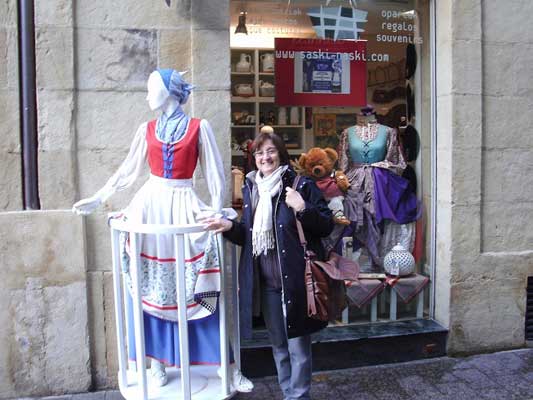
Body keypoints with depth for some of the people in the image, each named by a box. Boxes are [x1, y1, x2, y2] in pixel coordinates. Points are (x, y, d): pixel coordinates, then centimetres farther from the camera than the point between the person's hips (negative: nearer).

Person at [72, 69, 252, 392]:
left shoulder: (199, 127, 1)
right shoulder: (147, 130, 10)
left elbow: (215, 173, 1)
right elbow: (128, 171, 13)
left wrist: (217, 208, -9)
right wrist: (97, 199, 10)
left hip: (185, 206, -3)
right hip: (150, 205, 3)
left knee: (200, 289, -2)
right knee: (150, 287, 4)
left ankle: (226, 362, 10)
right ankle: (157, 361, 17)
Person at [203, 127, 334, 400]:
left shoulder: (301, 184, -7)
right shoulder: (250, 188, 9)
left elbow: (327, 225, -7)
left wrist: (303, 209, -22)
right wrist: (230, 226, -5)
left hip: (295, 278, -5)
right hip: (266, 281, 5)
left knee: (298, 344, 5)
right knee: (278, 344, 19)